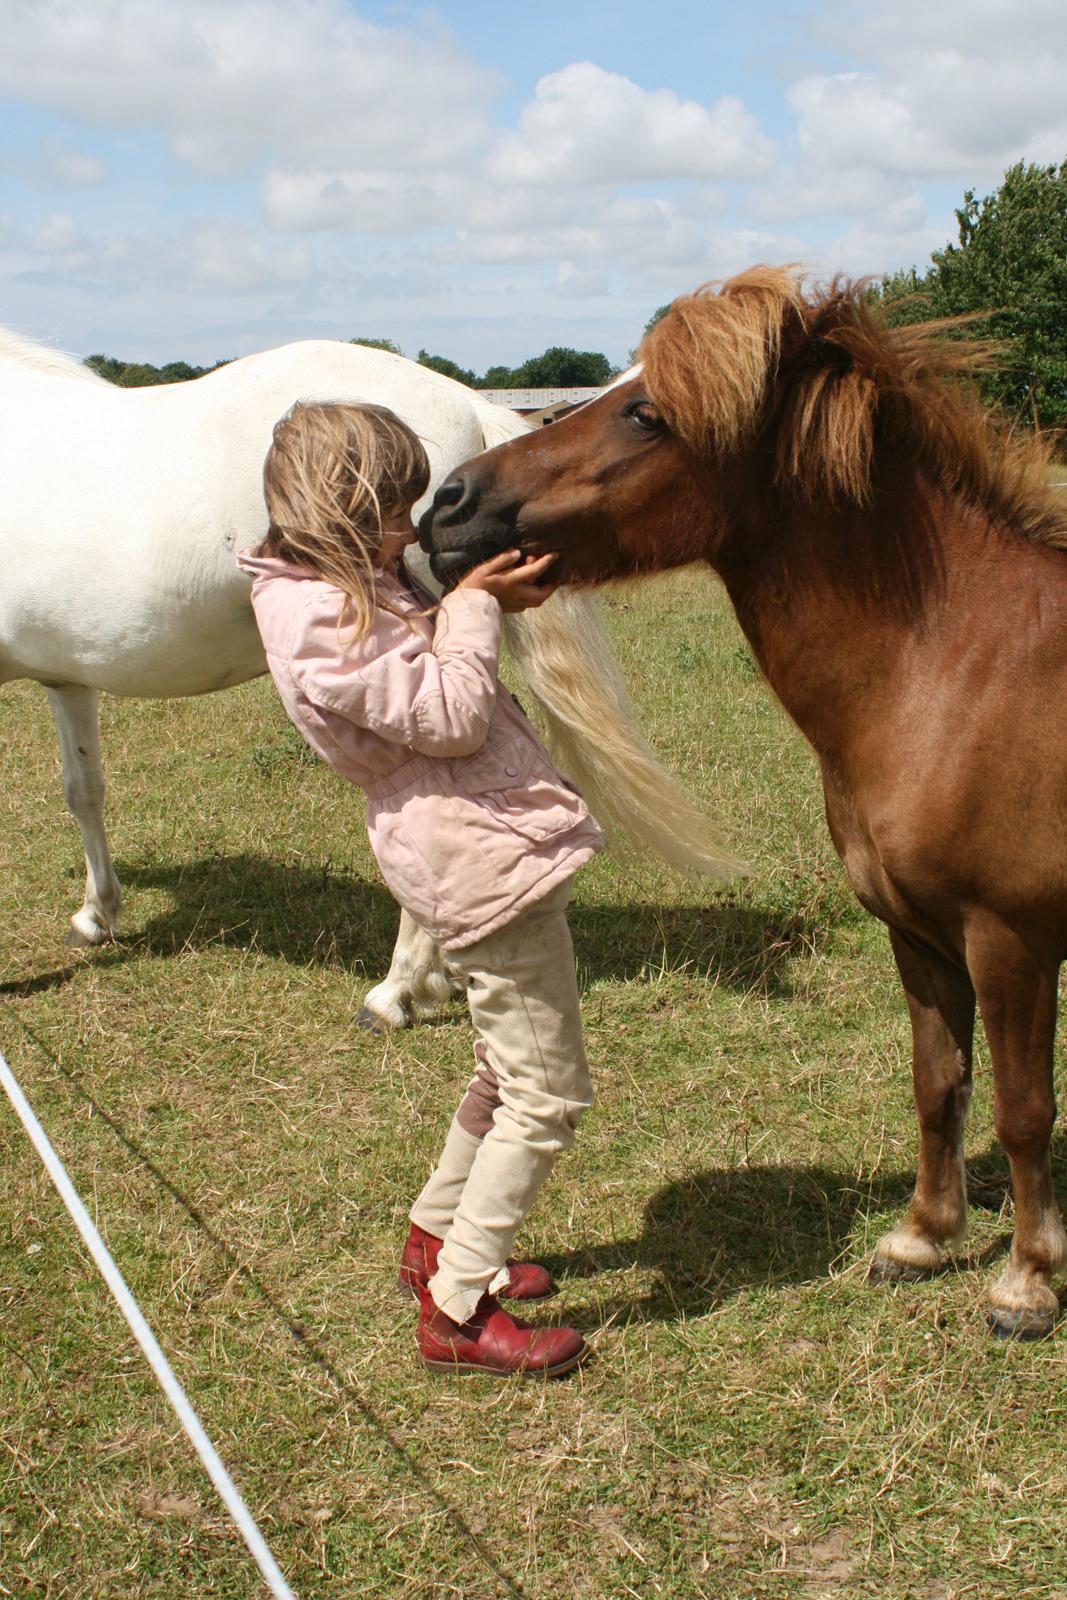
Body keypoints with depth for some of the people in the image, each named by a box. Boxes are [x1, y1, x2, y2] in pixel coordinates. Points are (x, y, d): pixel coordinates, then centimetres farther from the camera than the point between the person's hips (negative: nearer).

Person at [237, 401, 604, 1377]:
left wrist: (496, 601, 3)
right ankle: (458, 1311, 6)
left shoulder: (356, 585, 10)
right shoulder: (320, 620, -21)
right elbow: (451, 717, -21)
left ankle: (438, 1240, 40)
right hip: (487, 863, -11)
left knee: (509, 1073, 24)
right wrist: (476, 605, -11)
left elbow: (434, 672, 18)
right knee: (548, 1095, -3)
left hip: (482, 847, 11)